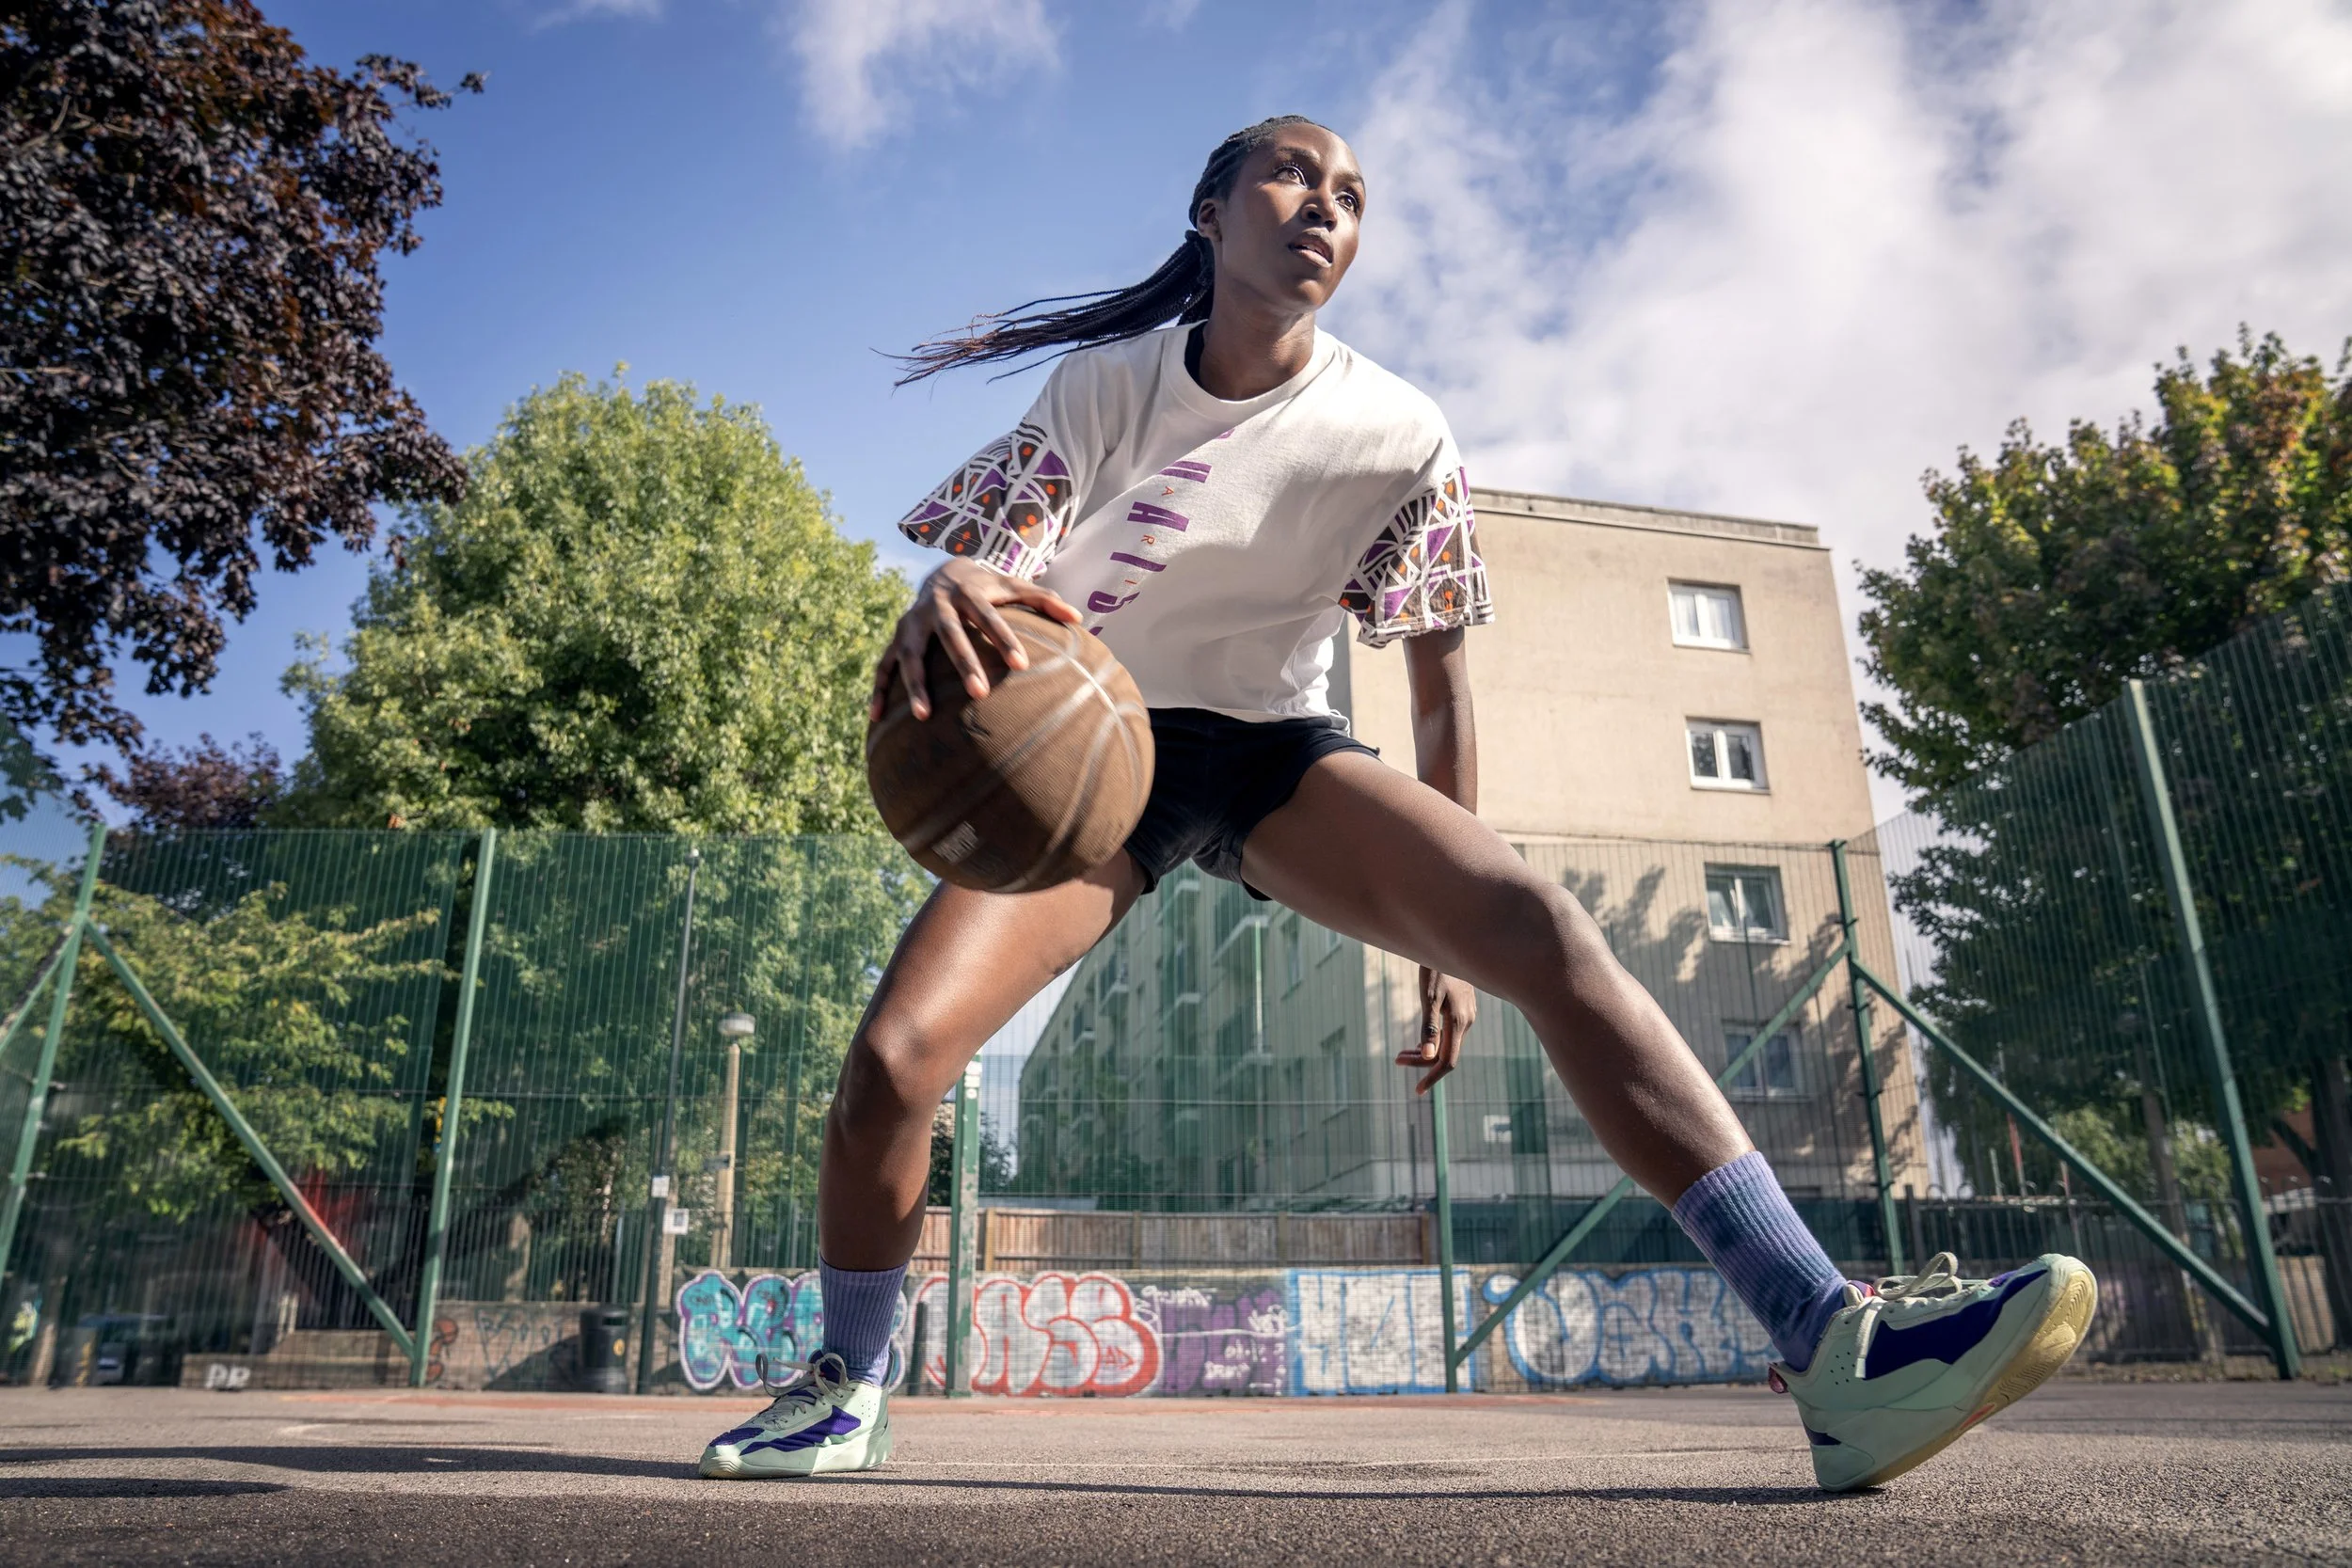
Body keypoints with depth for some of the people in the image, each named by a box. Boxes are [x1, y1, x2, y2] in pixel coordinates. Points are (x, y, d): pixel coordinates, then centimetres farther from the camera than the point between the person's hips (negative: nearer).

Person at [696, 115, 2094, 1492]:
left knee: (1544, 928, -27)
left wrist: (1452, 930, 1)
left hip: (1280, 747, 1)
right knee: (894, 1055, -21)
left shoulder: (1402, 436, -6)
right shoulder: (1105, 385, -7)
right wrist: (944, 603, -45)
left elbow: (1442, 679, 0)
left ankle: (1831, 1340, -27)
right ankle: (850, 1387, 9)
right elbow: (983, 567, -17)